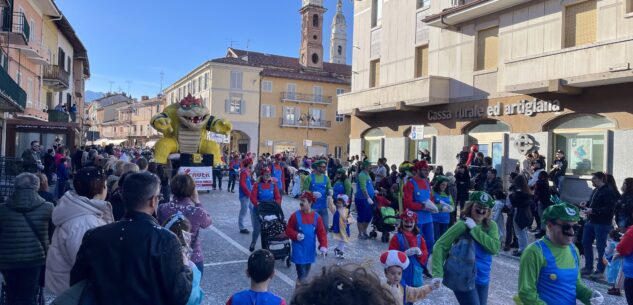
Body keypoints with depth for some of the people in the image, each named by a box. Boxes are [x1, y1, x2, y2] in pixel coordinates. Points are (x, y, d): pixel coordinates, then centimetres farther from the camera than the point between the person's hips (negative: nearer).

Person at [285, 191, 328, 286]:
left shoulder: (316, 216, -4)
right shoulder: (295, 215, -9)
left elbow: (322, 232, -2)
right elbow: (288, 230, -1)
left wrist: (323, 245, -13)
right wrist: (295, 235, -20)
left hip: (310, 250, 3)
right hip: (299, 250, -3)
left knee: (306, 273, 18)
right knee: (302, 274, -6)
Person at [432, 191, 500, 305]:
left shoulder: (491, 226, -2)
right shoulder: (462, 225, -17)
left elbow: (495, 248, -18)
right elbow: (440, 246, -20)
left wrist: (475, 229, -22)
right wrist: (438, 274, -28)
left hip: (483, 279, 5)